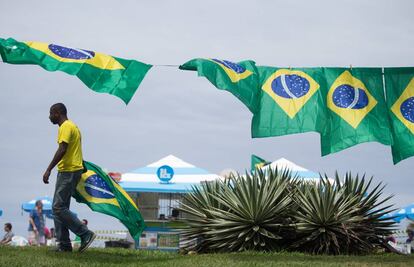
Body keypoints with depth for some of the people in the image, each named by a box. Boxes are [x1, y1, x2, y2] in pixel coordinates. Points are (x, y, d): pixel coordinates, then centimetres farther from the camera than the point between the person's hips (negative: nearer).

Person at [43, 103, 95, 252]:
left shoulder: (66, 127, -12)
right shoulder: (72, 126, 20)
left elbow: (62, 150, -23)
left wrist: (49, 170, -24)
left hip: (68, 171, -11)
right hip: (68, 171, 11)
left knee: (59, 208, -12)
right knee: (59, 208, 10)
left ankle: (86, 234, -11)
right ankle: (64, 244, 9)